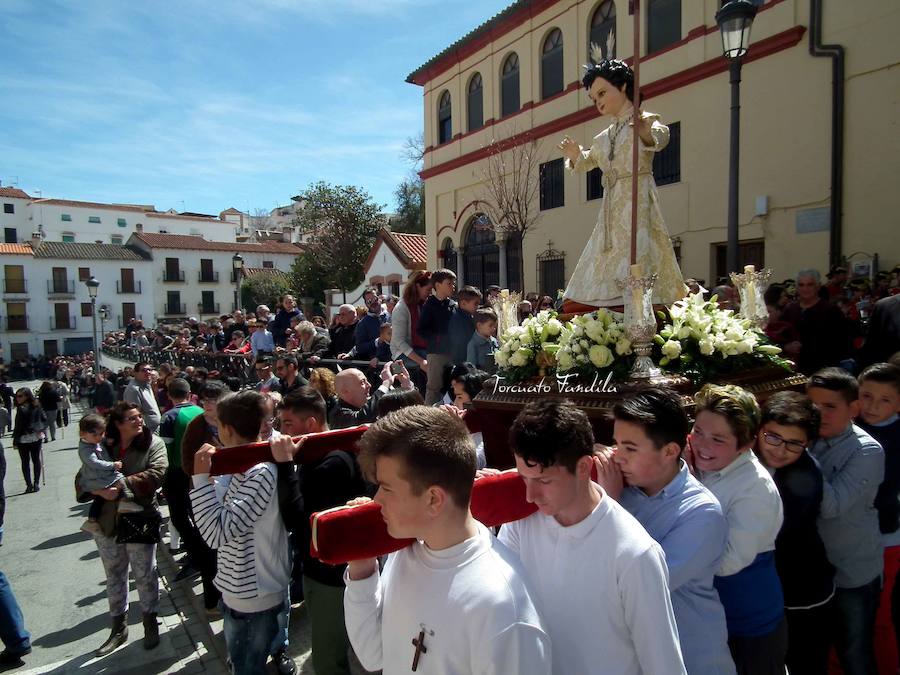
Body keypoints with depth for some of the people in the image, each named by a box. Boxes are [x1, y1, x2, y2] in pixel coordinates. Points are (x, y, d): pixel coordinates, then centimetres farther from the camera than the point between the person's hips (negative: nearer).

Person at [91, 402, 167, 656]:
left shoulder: (153, 444, -8)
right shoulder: (102, 446, 0)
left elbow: (156, 474, -20)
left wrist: (122, 487, -26)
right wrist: (98, 489, -17)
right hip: (107, 521, 3)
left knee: (145, 574, 10)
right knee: (114, 575, 18)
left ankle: (150, 622, 31)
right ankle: (119, 627, 35)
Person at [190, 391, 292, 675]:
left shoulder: (261, 473, -28)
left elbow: (217, 532, -30)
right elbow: (222, 514, 7)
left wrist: (201, 477, -27)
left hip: (253, 597, -9)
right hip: (239, 590, 9)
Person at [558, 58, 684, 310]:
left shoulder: (645, 121, 1)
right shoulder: (604, 137, 21)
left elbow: (661, 137, -22)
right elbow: (587, 161, 39)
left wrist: (646, 133, -46)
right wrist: (575, 155, 16)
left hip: (638, 205, -7)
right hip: (611, 211, 7)